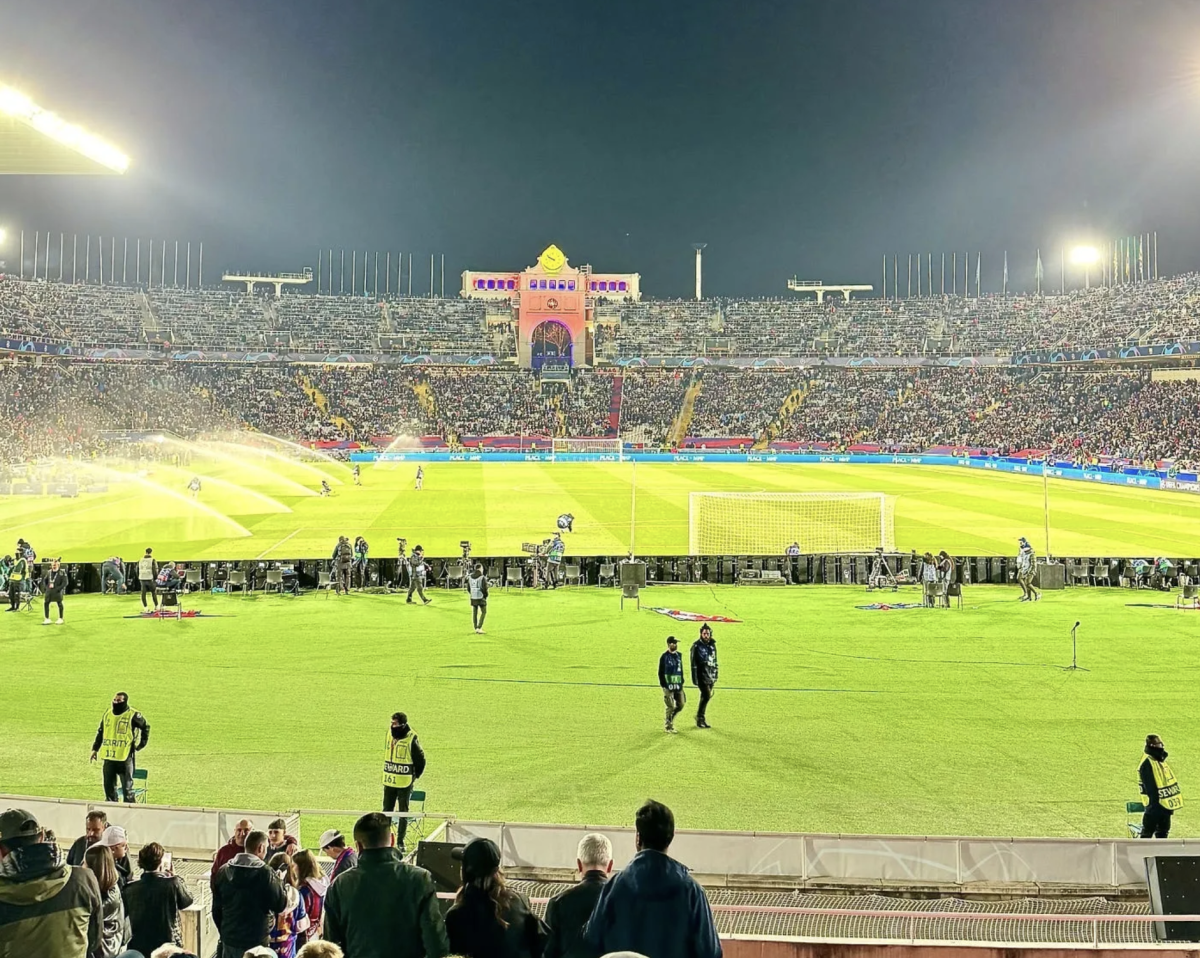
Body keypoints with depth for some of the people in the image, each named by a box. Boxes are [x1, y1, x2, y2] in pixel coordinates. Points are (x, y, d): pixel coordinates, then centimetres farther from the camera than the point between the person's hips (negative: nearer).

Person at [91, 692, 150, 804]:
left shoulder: (133, 716, -7)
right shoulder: (107, 714, 10)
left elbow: (146, 727, 4)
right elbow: (100, 732, 20)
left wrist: (141, 744, 0)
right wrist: (95, 748, 17)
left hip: (125, 757, -5)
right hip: (108, 757, 5)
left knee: (127, 787, 0)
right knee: (109, 786, 10)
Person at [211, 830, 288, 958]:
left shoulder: (224, 871, 3)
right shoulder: (264, 873, -15)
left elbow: (217, 907, 10)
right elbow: (280, 905, -10)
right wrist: (280, 884, 6)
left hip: (229, 939, 5)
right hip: (255, 942, -5)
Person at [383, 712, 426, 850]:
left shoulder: (411, 739, -16)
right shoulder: (389, 735, 1)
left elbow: (420, 760, -6)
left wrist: (414, 776, 0)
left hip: (405, 783, -5)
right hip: (389, 782, 5)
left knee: (403, 812, 6)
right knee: (386, 811, 11)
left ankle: (400, 841, 14)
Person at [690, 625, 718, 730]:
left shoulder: (712, 645, 11)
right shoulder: (697, 646, -8)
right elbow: (694, 663, -9)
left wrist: (715, 675, 16)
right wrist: (694, 678, -12)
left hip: (711, 677, 6)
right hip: (702, 675, -6)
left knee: (705, 697, 9)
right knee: (706, 696, -14)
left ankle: (701, 718, 18)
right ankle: (700, 718, -3)